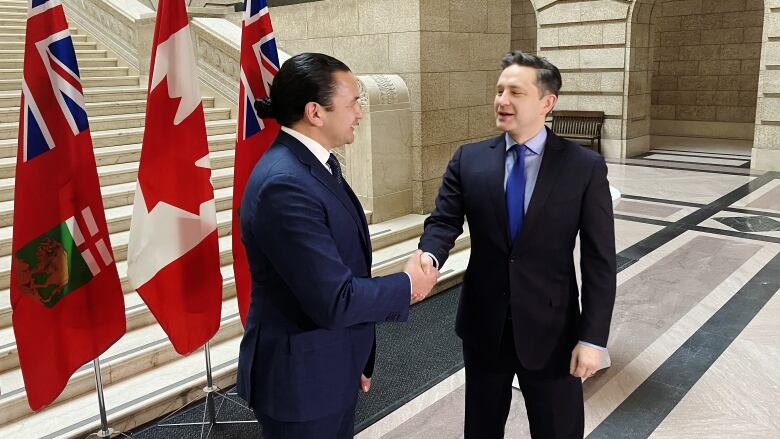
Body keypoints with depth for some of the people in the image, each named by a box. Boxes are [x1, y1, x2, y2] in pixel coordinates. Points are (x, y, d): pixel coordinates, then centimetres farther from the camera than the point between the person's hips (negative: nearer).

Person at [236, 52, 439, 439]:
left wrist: (358, 358, 14)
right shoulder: (284, 185, -27)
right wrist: (407, 286, -11)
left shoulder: (319, 164, 4)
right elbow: (334, 301, -27)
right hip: (300, 377, -8)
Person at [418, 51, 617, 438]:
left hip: (551, 328, -2)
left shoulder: (585, 167, -8)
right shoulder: (468, 159, -1)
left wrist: (592, 337, -10)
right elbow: (444, 221, -7)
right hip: (483, 324, 2)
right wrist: (429, 257, -30)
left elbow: (600, 261, -8)